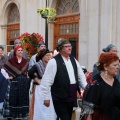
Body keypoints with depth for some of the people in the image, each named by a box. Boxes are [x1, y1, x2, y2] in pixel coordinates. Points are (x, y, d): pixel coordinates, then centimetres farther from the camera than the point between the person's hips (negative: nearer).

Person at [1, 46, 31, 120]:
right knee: (13, 99, -2)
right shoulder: (11, 61, -3)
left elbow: (28, 71, 17)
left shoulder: (25, 62, 9)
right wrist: (8, 77, -6)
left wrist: (28, 77, 1)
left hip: (24, 83, 4)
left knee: (22, 99, 7)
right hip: (14, 83, -3)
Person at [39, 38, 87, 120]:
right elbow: (47, 81, -12)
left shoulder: (74, 60, 11)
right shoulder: (53, 62, -11)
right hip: (60, 98, -7)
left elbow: (81, 77, 15)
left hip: (72, 97, 7)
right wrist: (46, 97, -13)